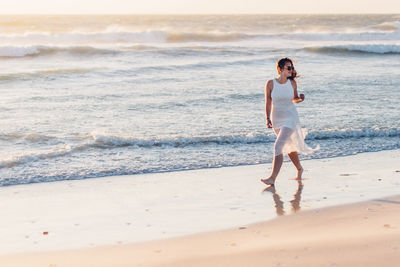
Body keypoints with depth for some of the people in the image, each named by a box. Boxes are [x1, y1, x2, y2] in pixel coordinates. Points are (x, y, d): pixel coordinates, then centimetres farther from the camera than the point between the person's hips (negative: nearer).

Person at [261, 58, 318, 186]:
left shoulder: (292, 83, -3)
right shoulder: (270, 84, -6)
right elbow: (268, 103, -1)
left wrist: (300, 98, -10)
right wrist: (267, 119, -11)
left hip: (290, 119, -2)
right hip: (276, 120, 3)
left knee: (278, 146, -18)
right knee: (289, 147, 18)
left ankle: (272, 178, -22)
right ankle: (299, 169, 45)